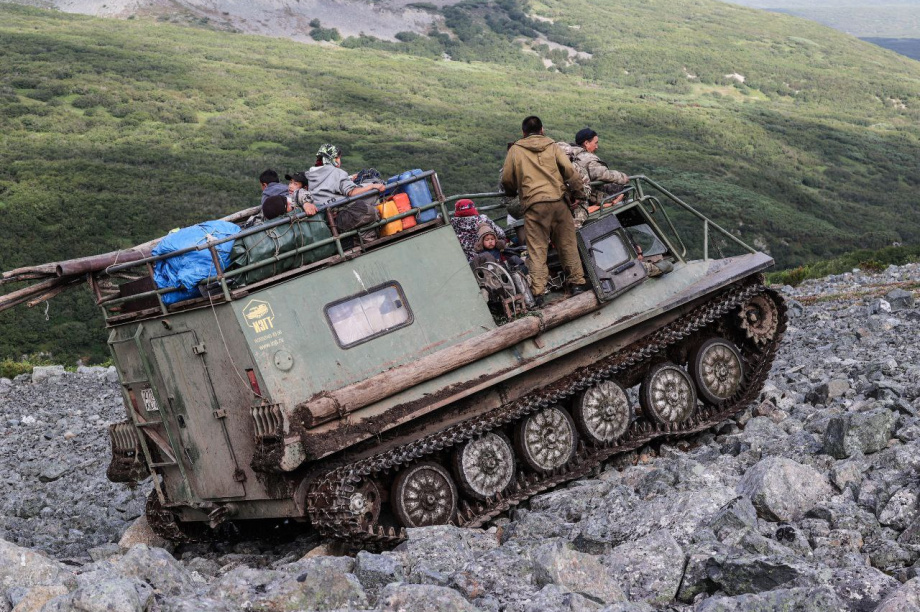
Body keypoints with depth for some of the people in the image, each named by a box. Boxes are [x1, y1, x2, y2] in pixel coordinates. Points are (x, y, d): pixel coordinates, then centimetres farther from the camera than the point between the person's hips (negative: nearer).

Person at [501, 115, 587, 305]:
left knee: (536, 249, -1)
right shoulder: (552, 146, 12)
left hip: (533, 205, -1)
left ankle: (537, 292, -8)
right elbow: (569, 171, 4)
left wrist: (513, 193, 33)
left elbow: (506, 179, 14)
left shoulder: (515, 150, 10)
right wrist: (580, 190, 16)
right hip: (558, 201, 1)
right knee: (567, 243, 12)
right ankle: (577, 283, 14)